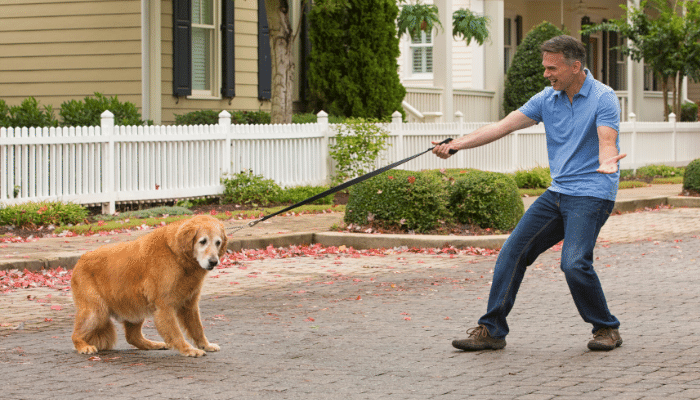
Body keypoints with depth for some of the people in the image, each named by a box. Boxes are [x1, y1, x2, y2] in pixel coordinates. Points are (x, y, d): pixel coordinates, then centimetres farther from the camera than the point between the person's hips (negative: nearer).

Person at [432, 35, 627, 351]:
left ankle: (606, 329, 0)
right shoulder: (547, 99, 8)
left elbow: (607, 141, -22)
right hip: (557, 192, 7)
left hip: (591, 194, -7)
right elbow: (504, 126, 3)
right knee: (513, 251, 0)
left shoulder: (603, 98, -10)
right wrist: (457, 144, -5)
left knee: (574, 263, -22)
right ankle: (491, 330, 7)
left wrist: (607, 162, -47)